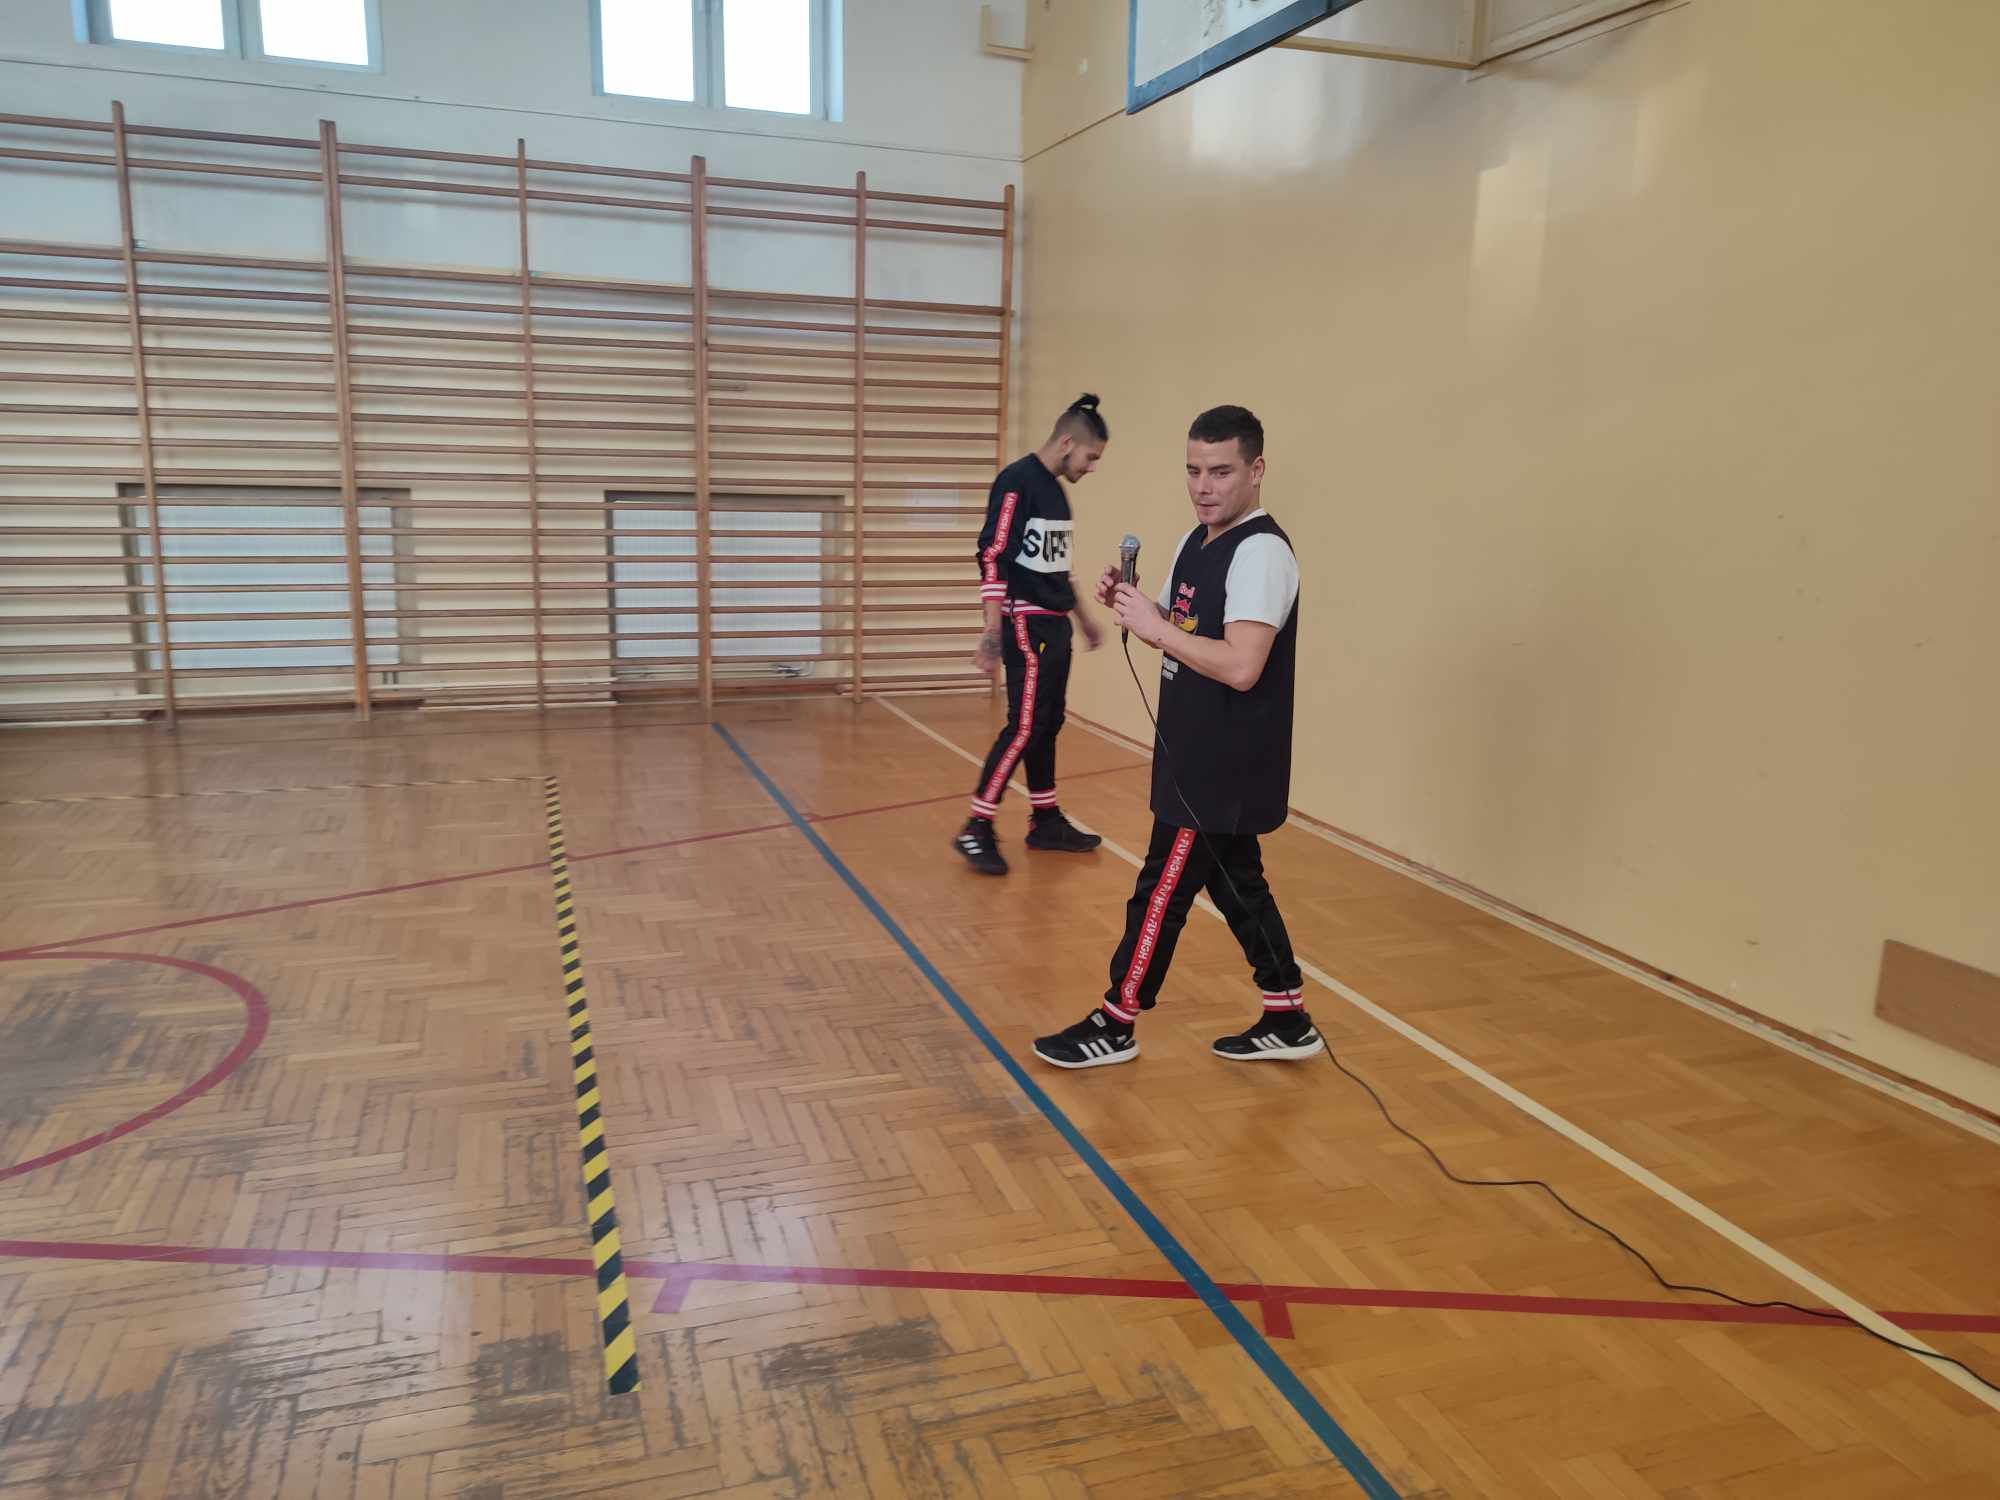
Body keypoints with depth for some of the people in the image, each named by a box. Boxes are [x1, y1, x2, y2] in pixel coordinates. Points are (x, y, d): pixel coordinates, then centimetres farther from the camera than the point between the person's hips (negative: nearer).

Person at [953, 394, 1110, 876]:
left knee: (1047, 725, 13)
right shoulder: (1017, 480, -12)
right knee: (1024, 727, -9)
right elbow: (993, 557, -19)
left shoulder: (1056, 489, 15)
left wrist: (1083, 617, 30)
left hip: (1054, 626, 9)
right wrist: (992, 631, -24)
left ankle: (1046, 821, 22)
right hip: (1027, 625, -9)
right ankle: (976, 829, -1)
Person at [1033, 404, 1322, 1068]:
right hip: (1201, 759, 9)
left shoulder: (1261, 552, -20)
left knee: (1163, 889, 1)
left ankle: (1116, 1024, 17)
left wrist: (1154, 627, -23)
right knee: (1236, 884, 16)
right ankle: (1287, 1021, 29)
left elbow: (1240, 666, -30)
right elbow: (1179, 633, 20)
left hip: (1225, 770, -9)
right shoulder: (1198, 542, 10)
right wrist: (1130, 604, 0)